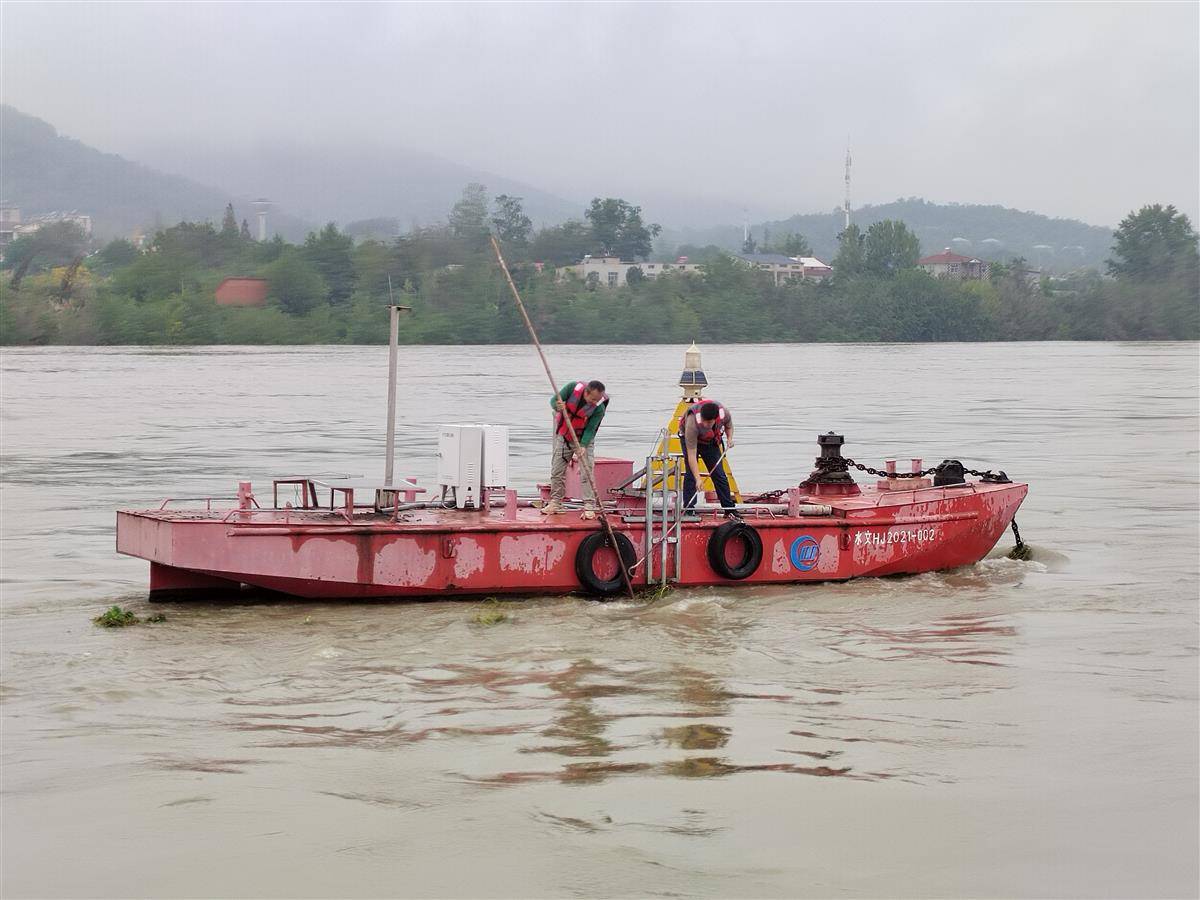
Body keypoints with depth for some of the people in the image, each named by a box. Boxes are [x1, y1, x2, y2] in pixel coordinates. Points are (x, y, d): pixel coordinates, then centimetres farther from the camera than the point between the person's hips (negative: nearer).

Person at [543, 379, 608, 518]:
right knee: (557, 470, 3)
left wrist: (583, 447, -38)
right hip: (563, 436, 2)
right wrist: (557, 406, -40)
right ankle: (555, 503, 12)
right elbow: (554, 400, -16)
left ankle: (589, 507, -13)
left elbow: (590, 430, -24)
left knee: (587, 472, -12)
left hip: (584, 439, -2)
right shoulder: (573, 388, -23)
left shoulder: (599, 408, -25)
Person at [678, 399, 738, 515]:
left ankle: (730, 509, 10)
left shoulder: (724, 413, -31)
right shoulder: (692, 424, -43)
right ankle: (688, 510, -9)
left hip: (711, 441, 3)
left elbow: (729, 424, -1)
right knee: (691, 474, -14)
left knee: (719, 474, 3)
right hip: (690, 440, -3)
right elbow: (691, 455, -41)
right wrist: (698, 479, -44)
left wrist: (729, 438, -19)